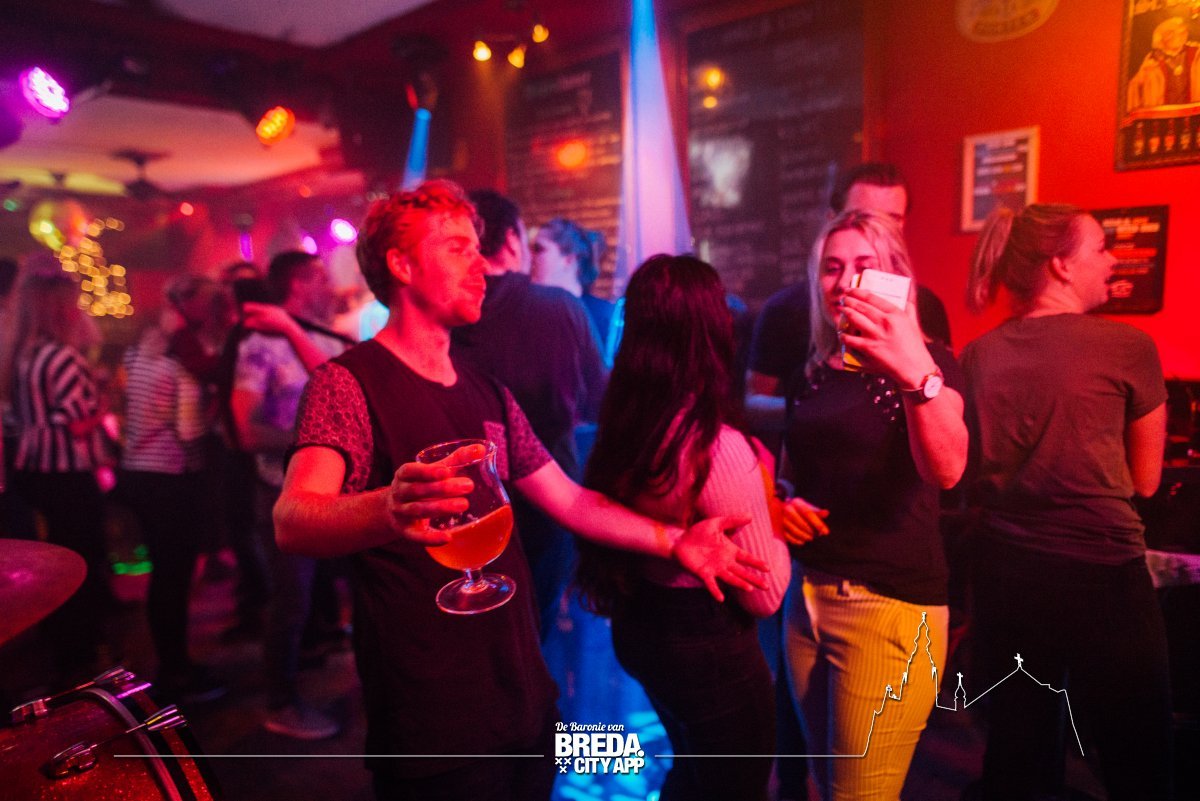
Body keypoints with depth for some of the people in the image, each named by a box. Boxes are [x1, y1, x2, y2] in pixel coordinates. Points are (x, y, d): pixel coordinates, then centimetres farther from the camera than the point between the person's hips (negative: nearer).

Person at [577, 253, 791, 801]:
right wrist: (766, 500, -6)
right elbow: (766, 596, -19)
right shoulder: (718, 448, -28)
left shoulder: (621, 423, -7)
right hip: (710, 651, -6)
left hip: (639, 629, 7)